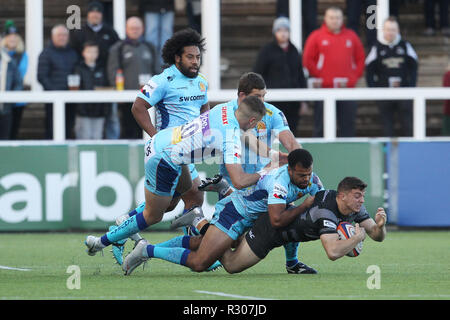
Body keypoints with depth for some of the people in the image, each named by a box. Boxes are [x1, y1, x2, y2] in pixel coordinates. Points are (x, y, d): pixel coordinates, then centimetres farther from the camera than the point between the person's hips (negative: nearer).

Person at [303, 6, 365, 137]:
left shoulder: (351, 36, 11)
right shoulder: (316, 37, 2)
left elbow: (360, 59, 15)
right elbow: (307, 61, 1)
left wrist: (355, 76, 2)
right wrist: (318, 77, -7)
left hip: (347, 88, 3)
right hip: (324, 88, -3)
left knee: (348, 127, 3)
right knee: (321, 127, -1)